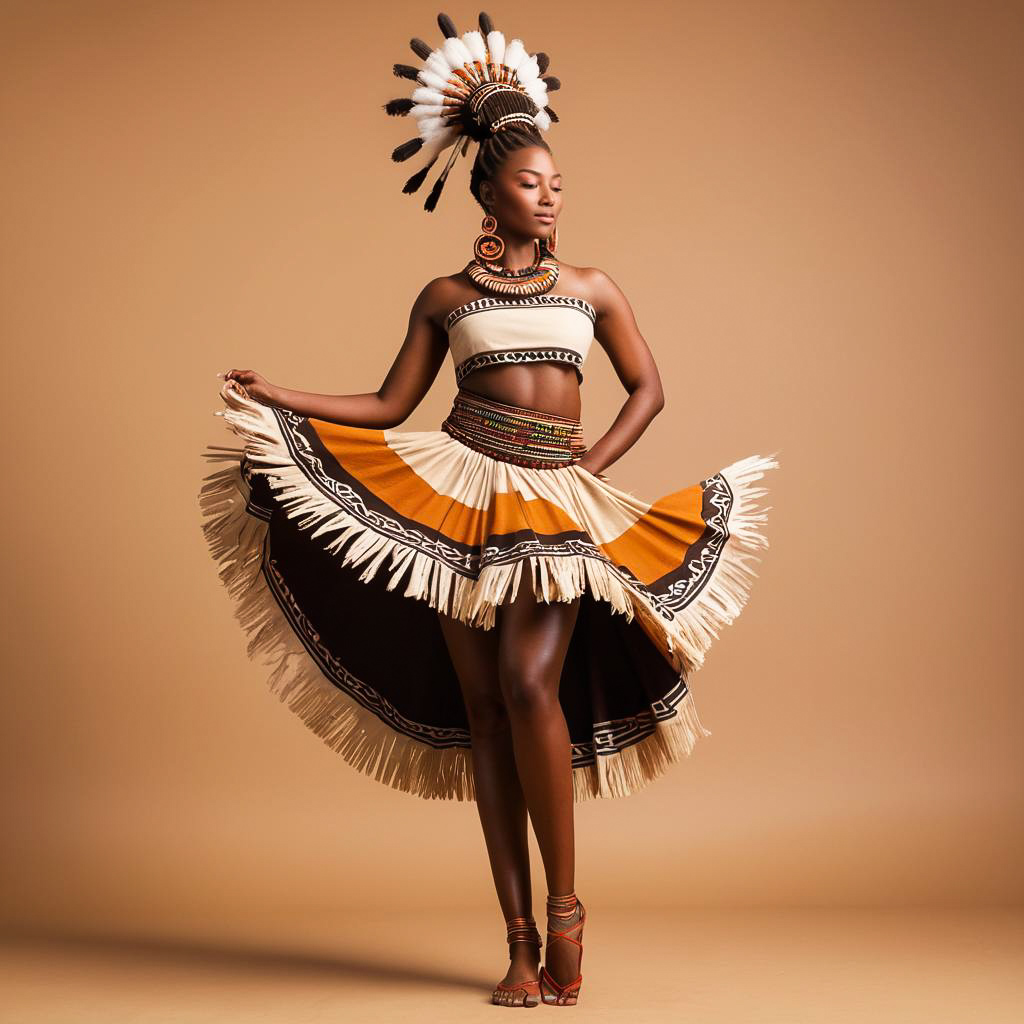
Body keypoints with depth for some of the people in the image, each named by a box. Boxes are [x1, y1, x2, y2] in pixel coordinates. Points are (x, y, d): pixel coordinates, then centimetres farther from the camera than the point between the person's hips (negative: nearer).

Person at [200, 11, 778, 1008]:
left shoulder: (590, 286, 13)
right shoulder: (444, 297, 11)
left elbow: (648, 386, 18)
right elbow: (389, 407, 10)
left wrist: (601, 457, 3)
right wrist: (279, 398, 1)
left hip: (557, 505, 0)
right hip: (458, 493, 1)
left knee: (529, 685, -21)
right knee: (481, 706, -2)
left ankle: (565, 907, -6)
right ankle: (521, 940, 4)